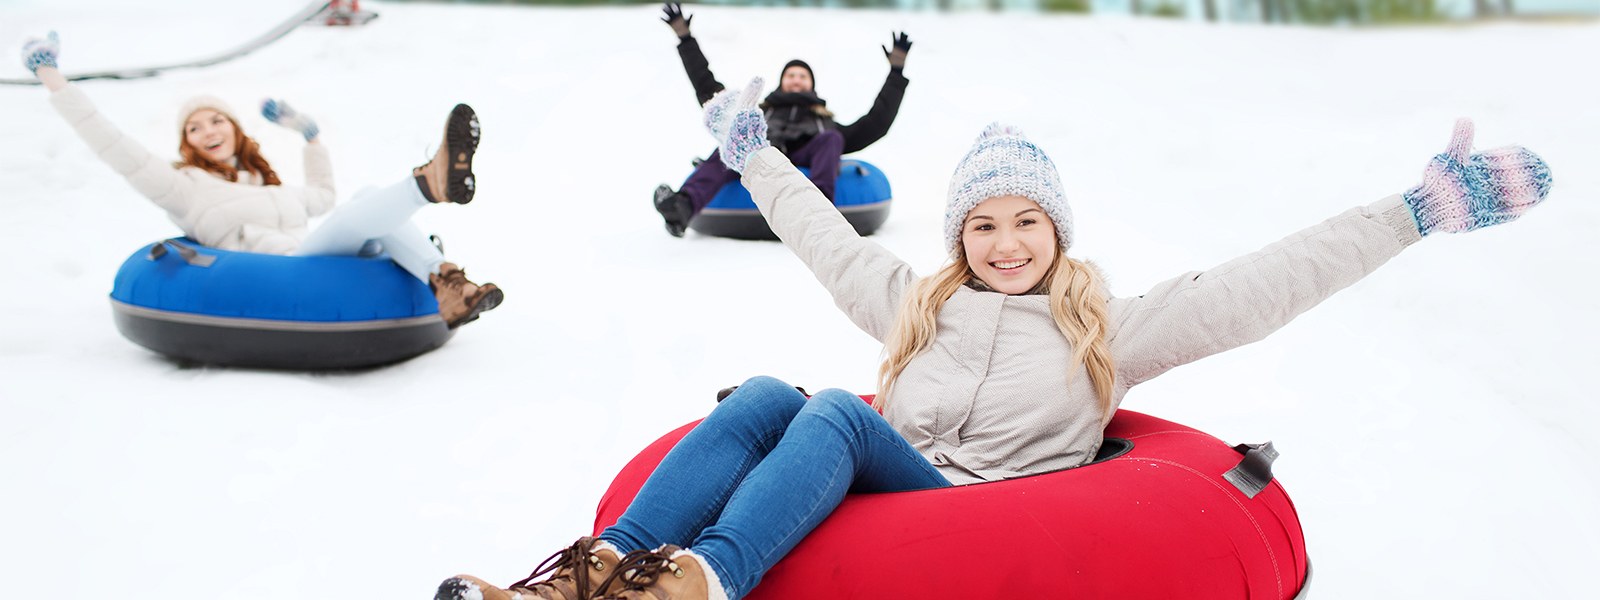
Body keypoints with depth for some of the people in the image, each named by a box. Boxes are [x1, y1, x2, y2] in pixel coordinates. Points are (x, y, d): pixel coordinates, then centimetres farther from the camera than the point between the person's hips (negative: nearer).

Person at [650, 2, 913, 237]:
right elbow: (709, 91, 38)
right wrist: (685, 39, 36)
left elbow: (876, 123, 34)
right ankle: (682, 208, -60)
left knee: (830, 139, -30)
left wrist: (896, 72, 31)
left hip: (806, 161, 0)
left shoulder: (827, 123, 42)